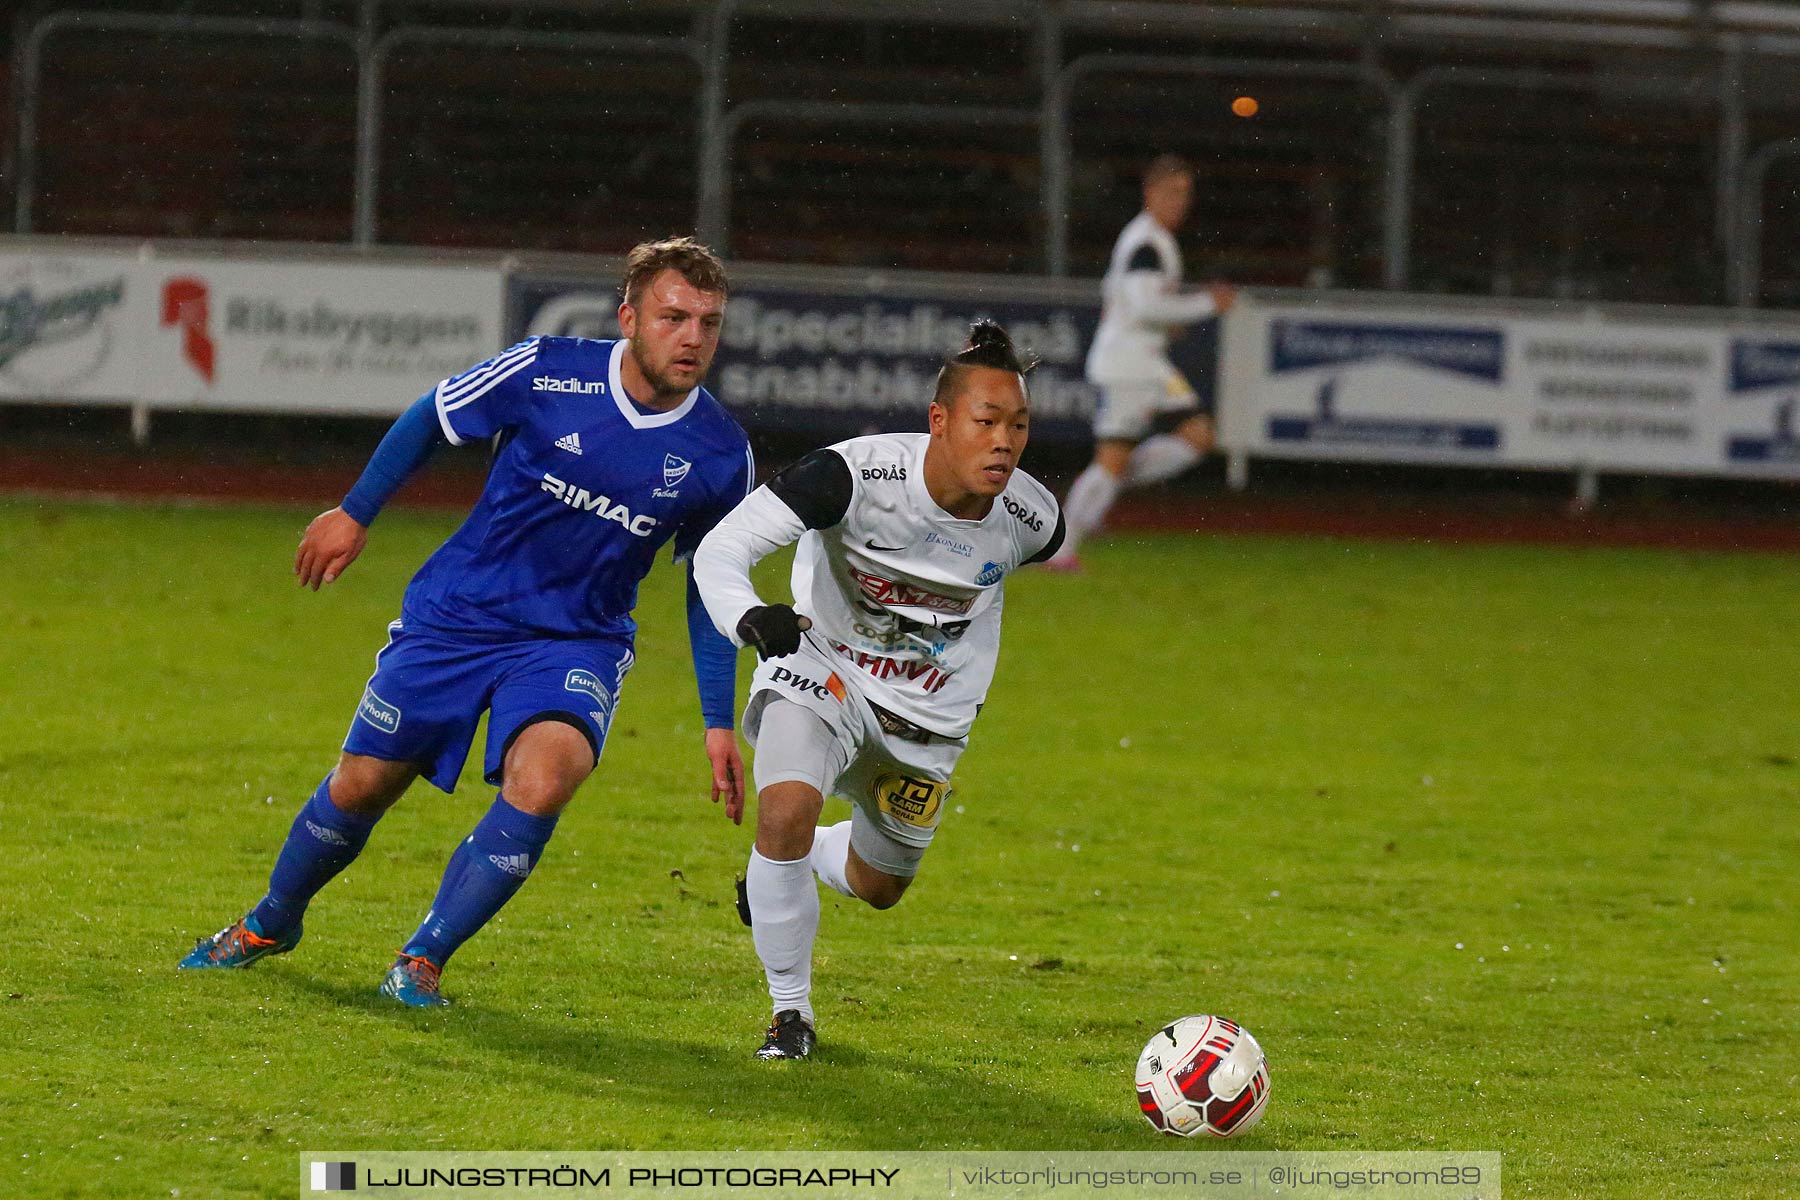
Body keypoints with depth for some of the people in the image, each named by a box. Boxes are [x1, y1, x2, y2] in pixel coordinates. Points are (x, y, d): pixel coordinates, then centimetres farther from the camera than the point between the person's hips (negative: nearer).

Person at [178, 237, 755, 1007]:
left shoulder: (721, 456, -11)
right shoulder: (548, 373, -17)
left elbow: (711, 590, 5)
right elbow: (433, 418, 2)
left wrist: (719, 724, 3)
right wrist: (355, 513, 9)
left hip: (576, 642, 0)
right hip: (455, 616, 0)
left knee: (541, 781, -28)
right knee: (361, 786, 8)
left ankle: (422, 961, -9)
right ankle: (269, 926, 39)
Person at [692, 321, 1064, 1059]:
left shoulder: (1030, 520, -19)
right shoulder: (857, 474, -30)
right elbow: (722, 548, -29)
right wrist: (749, 620, -50)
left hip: (931, 713, 4)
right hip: (823, 670, -4)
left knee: (878, 886, 17)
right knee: (786, 811, -30)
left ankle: (784, 868, 54)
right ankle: (791, 1013, -9)